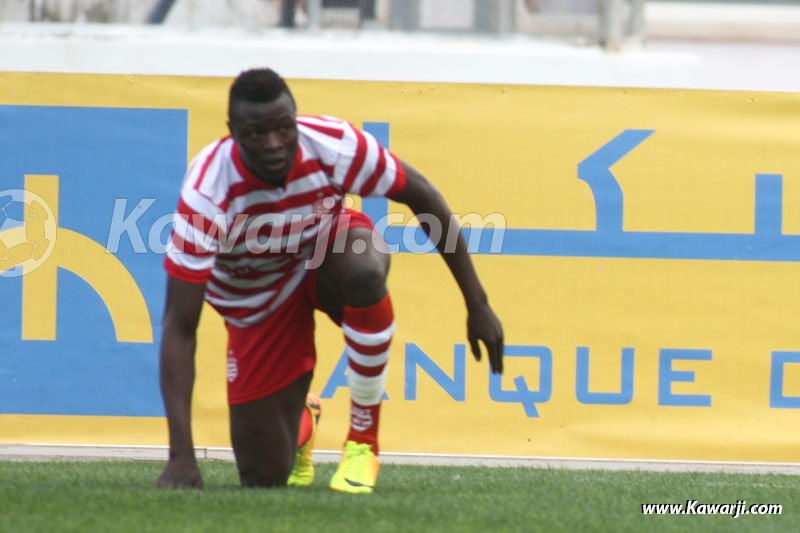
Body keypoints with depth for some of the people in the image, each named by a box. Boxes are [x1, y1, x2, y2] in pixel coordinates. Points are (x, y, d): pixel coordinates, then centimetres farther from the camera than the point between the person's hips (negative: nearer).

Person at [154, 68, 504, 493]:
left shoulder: (334, 146, -29)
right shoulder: (207, 193, -34)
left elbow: (423, 198, -11)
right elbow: (179, 327, -33)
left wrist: (477, 306, -8)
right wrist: (181, 455, -40)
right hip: (259, 305, -1)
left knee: (364, 271, -39)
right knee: (264, 478, -8)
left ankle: (363, 440, -18)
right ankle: (297, 418, 32)